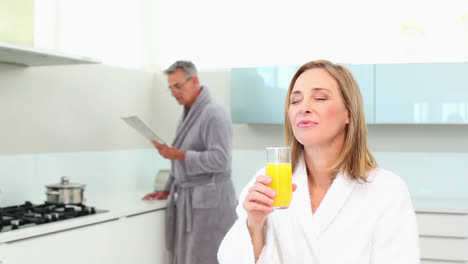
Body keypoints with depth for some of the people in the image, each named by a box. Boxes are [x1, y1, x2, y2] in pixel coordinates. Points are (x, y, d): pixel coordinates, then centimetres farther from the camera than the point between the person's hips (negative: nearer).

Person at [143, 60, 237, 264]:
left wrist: (178, 154, -19)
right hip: (186, 201, 8)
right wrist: (167, 190, 16)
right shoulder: (188, 113, 15)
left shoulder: (214, 114, -13)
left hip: (208, 202, -8)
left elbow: (220, 160, -21)